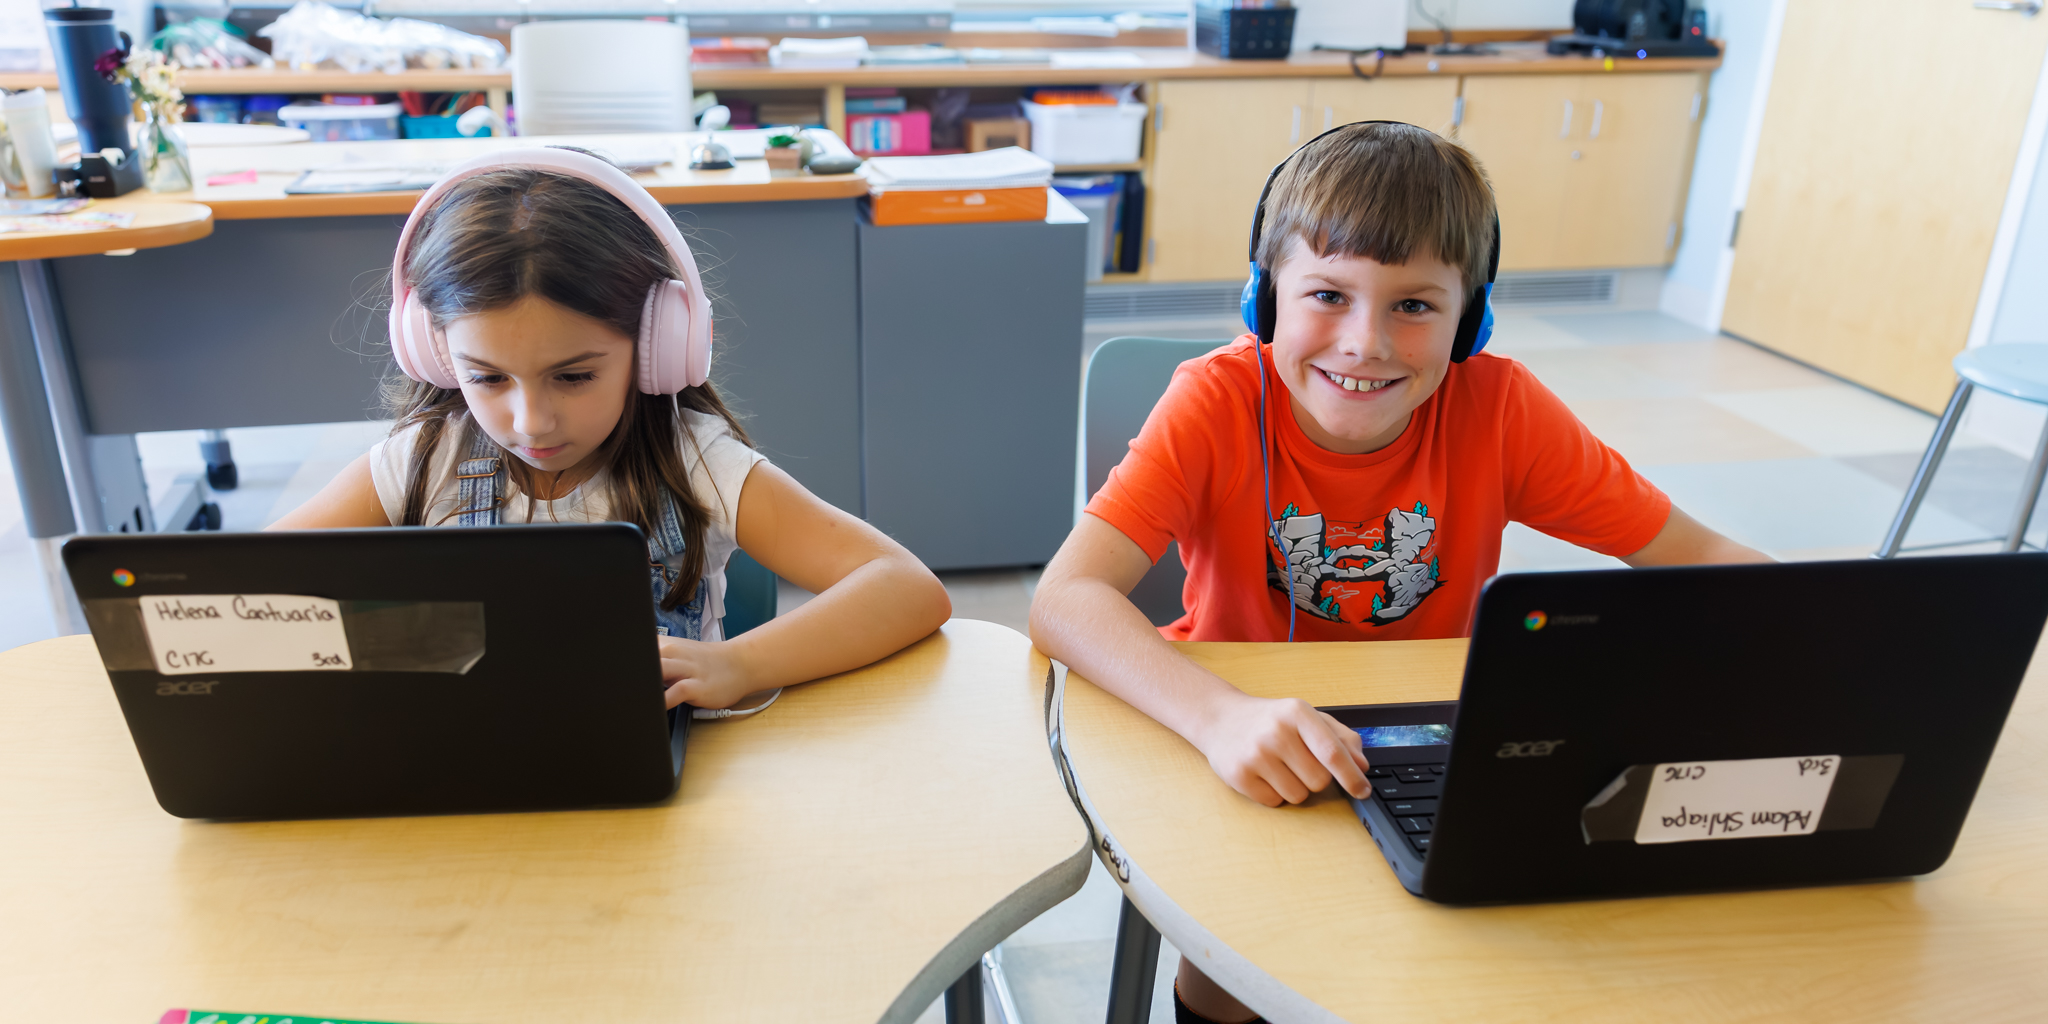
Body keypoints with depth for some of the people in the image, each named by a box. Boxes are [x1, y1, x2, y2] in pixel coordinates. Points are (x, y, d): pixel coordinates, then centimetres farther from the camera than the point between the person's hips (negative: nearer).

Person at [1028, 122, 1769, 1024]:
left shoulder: (1497, 409, -14)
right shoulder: (1220, 402, -21)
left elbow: (1698, 558, -7)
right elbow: (1063, 601, -31)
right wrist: (1220, 715, -48)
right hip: (1243, 763, -2)